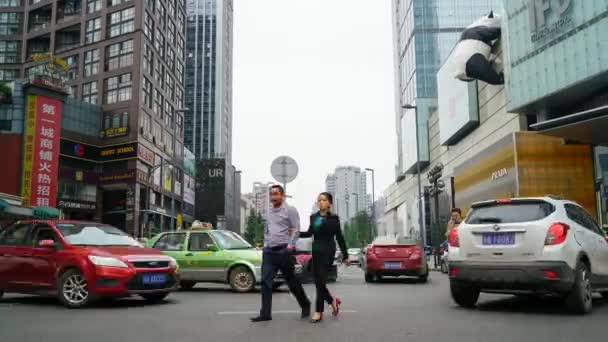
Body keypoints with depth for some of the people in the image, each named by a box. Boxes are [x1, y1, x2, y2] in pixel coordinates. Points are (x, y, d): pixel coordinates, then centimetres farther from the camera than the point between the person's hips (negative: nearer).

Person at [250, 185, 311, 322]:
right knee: (266, 281, -3)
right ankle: (265, 313, 0)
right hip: (269, 251, 6)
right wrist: (265, 244, 13)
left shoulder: (290, 210, -2)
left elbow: (295, 229, -8)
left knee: (292, 281, 5)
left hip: (283, 250, -6)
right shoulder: (268, 212, 16)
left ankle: (305, 305, 25)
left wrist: (290, 245, -17)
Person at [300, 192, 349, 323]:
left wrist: (345, 256, -1)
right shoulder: (313, 217, 9)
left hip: (328, 251, -5)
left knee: (321, 281, -9)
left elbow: (339, 237, -1)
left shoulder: (333, 218, -3)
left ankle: (319, 312, 1)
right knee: (318, 281, 6)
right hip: (316, 250, 5)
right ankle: (332, 300, 25)